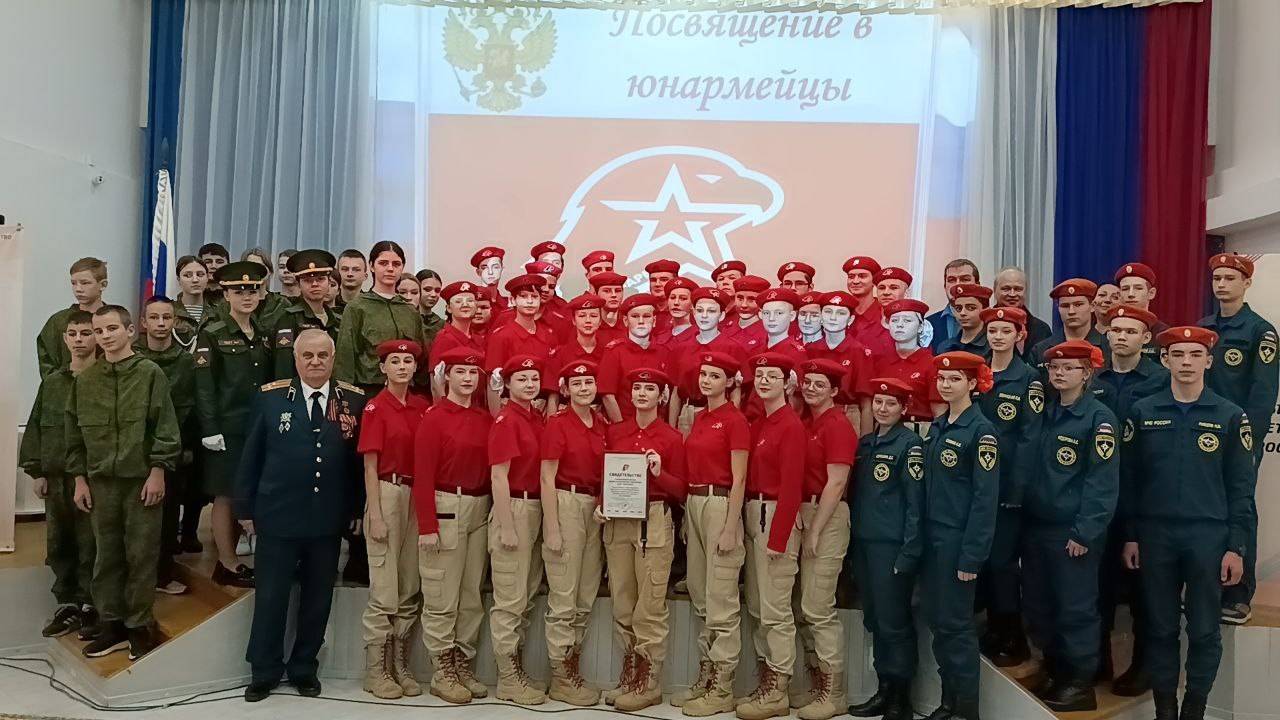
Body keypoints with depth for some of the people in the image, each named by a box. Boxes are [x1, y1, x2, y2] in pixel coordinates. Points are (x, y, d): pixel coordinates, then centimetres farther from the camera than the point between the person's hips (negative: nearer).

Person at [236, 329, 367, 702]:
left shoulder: (355, 400, -1)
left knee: (318, 598, 12)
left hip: (329, 520, 1)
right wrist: (245, 508, 2)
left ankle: (304, 669, 29)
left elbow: (361, 459, 2)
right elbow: (252, 456, 3)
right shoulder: (270, 397, -1)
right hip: (277, 517, -1)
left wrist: (359, 510, 1)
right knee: (270, 597, 9)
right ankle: (264, 671, 26)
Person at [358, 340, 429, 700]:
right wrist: (375, 516, -12)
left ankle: (400, 665, 20)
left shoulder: (423, 406, 8)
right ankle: (376, 671, 10)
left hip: (417, 496, 5)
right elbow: (370, 466, -8)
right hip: (387, 494, -5)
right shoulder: (375, 408, -7)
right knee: (384, 591, -1)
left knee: (410, 590, 10)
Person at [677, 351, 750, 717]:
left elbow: (739, 480, -13)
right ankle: (705, 677, 23)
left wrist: (730, 529, -17)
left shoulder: (735, 420, -10)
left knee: (720, 601, -3)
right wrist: (687, 515, 14)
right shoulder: (698, 418, 13)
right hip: (693, 505, 8)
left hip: (720, 505, -8)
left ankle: (722, 689, 6)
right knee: (700, 597, 13)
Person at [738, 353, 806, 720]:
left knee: (775, 608, -2)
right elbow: (750, 475, 12)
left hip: (777, 515, -9)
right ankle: (765, 678, 25)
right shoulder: (757, 424, 13)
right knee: (756, 605, 14)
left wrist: (778, 537, -20)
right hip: (752, 514, 9)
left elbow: (792, 485, -17)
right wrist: (749, 520, 6)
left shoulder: (792, 425, -12)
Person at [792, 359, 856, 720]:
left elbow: (836, 482, -16)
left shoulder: (838, 424, -10)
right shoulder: (805, 424, 14)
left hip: (827, 517, -8)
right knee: (801, 608, 12)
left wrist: (815, 530, -16)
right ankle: (816, 685, 23)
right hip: (802, 514, 8)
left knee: (818, 609, -6)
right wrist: (799, 522, 7)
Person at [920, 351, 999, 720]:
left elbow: (985, 497, -14)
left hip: (958, 539, -7)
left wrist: (972, 554, -17)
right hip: (930, 537, 7)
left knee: (955, 624, 0)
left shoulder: (981, 430, -11)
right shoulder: (937, 426, 10)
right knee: (936, 621, 12)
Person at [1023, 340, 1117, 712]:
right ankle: (1055, 674, 28)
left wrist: (1085, 532, -18)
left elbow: (1103, 480, -15)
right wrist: (1020, 508, 5)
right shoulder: (1044, 413, 11)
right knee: (1037, 606, 13)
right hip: (1036, 525, 7)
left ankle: (1081, 684, 17)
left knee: (1076, 610, 2)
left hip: (1074, 531, -7)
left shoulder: (1099, 417, -9)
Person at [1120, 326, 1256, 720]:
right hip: (1155, 535, 1)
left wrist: (1237, 547, -4)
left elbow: (1241, 488, 0)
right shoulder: (1142, 412, 2)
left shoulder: (1231, 416, 0)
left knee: (1204, 631, 7)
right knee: (1160, 627, 9)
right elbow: (1129, 480, 4)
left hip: (1209, 537, -1)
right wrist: (1130, 536, 3)